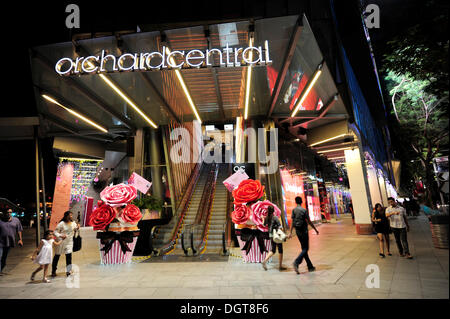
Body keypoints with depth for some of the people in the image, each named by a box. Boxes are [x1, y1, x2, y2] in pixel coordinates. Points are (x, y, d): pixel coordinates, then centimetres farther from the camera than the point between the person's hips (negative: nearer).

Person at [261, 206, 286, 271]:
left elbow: (265, 225, 13)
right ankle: (280, 266, 15)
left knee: (273, 250, 16)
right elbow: (280, 227, -18)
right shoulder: (275, 217, -16)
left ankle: (265, 261, 1)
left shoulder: (266, 218, 0)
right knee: (280, 250, 8)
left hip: (271, 235, 6)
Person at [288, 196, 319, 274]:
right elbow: (309, 221, -8)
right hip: (304, 231, -5)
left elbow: (292, 222, -2)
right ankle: (297, 262, -18)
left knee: (304, 248, 12)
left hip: (297, 231, 5)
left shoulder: (294, 210, 1)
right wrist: (315, 229, 3)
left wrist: (290, 232, 0)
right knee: (305, 248, 0)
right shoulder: (304, 210, -10)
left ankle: (310, 266, 19)